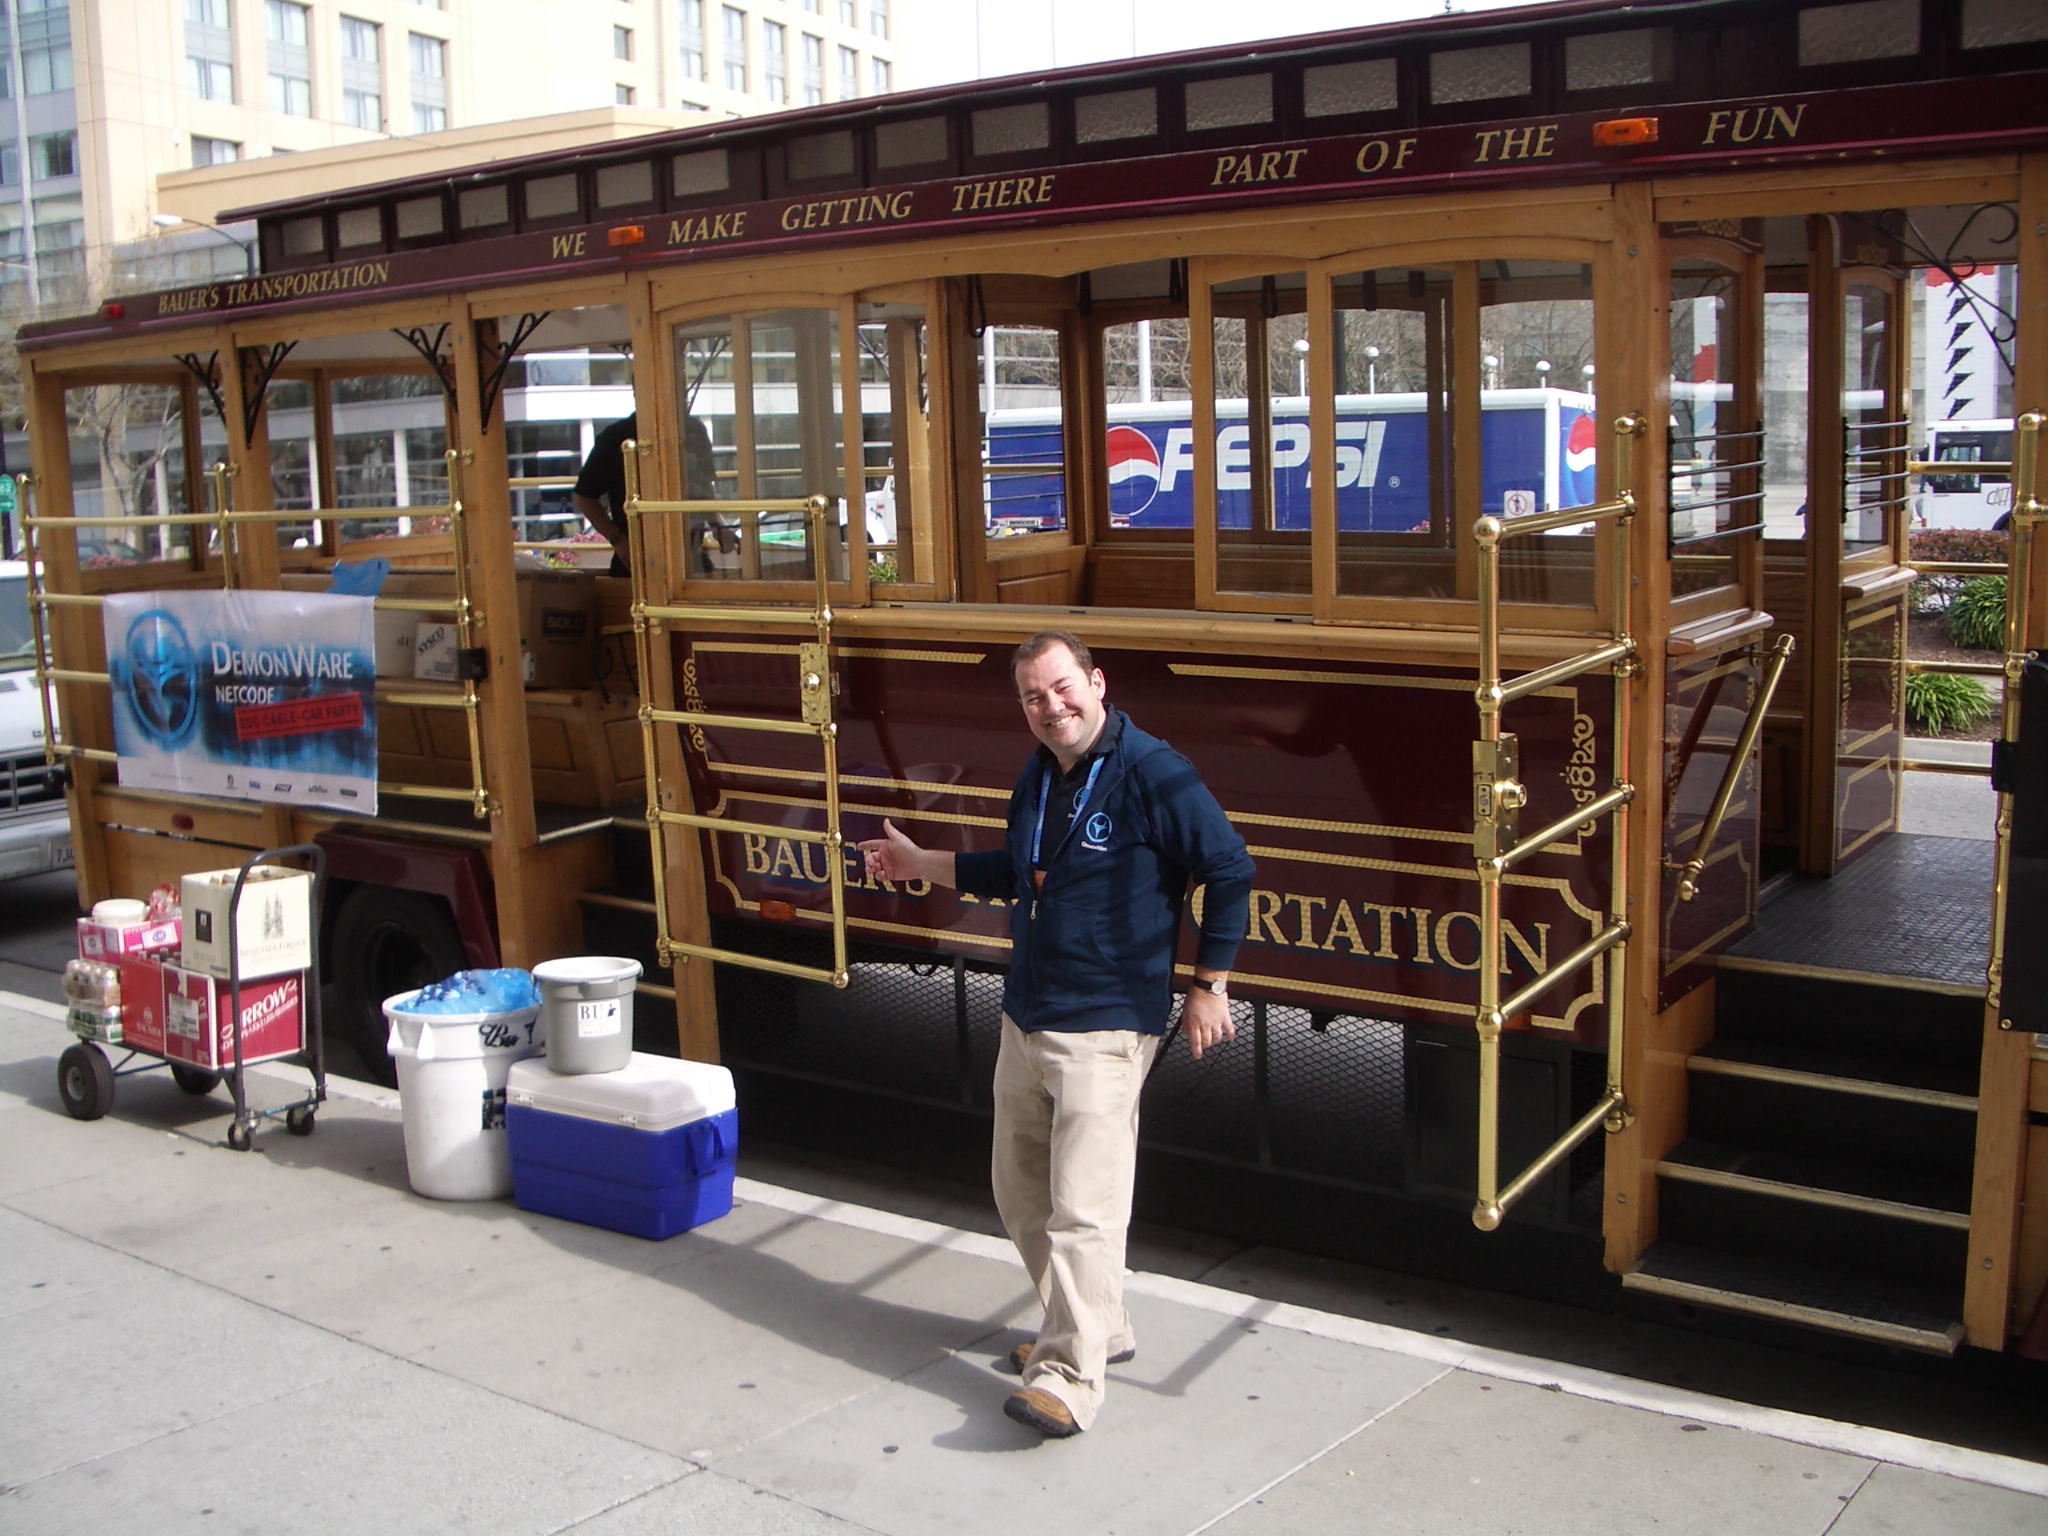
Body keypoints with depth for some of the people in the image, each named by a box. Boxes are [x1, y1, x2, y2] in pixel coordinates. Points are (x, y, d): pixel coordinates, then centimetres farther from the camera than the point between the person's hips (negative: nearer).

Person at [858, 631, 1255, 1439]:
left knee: (1082, 1208, -10)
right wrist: (920, 864, 26)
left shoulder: (1153, 774, -14)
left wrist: (1208, 986, -13)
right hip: (1025, 1017, 9)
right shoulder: (1036, 780, 11)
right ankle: (1100, 1327, 33)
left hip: (1106, 1026, -9)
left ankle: (1070, 1379, -3)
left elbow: (1230, 871, -12)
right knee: (1020, 1188, 17)